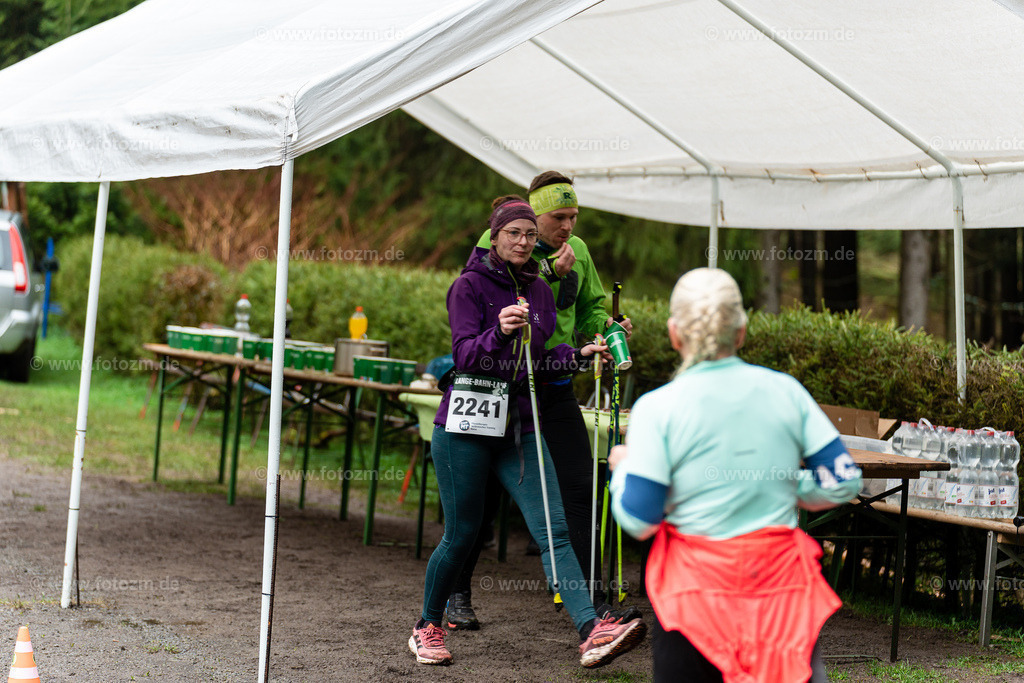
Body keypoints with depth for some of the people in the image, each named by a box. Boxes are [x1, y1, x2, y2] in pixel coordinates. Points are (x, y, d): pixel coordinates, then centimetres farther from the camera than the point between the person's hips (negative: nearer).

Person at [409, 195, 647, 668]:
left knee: (553, 529, -9)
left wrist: (579, 354, 1)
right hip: (467, 423, -4)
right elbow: (464, 354, -14)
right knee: (461, 533, 3)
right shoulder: (470, 285, -3)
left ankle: (592, 632, -21)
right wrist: (498, 332, -31)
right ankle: (427, 627, 25)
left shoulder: (538, 290, 14)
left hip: (520, 424, 4)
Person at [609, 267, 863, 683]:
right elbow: (843, 481, 1)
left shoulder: (657, 409, -8)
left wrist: (621, 468, 10)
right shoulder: (784, 391, 1)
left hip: (696, 584, -2)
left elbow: (638, 520, -9)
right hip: (782, 578, 2)